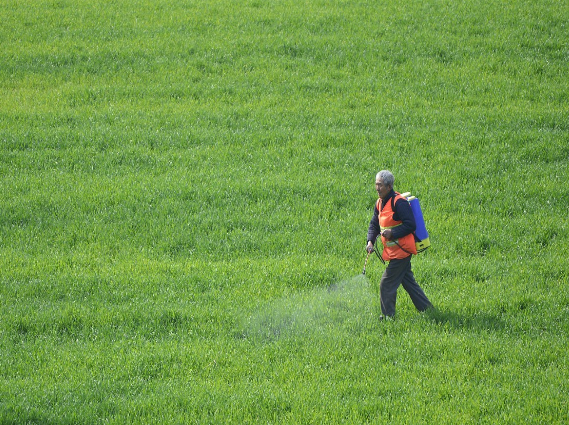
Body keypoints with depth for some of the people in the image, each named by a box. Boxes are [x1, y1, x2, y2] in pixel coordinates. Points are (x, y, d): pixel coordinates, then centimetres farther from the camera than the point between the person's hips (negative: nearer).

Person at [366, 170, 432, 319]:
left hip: (401, 250, -10)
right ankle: (427, 309, 22)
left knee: (387, 284, -7)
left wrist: (392, 233, -25)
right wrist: (370, 241, -1)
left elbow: (410, 225, -21)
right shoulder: (380, 203, 11)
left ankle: (388, 316, 2)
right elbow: (374, 224, 16)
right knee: (408, 282, 15)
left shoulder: (398, 202, -18)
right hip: (392, 250, 10)